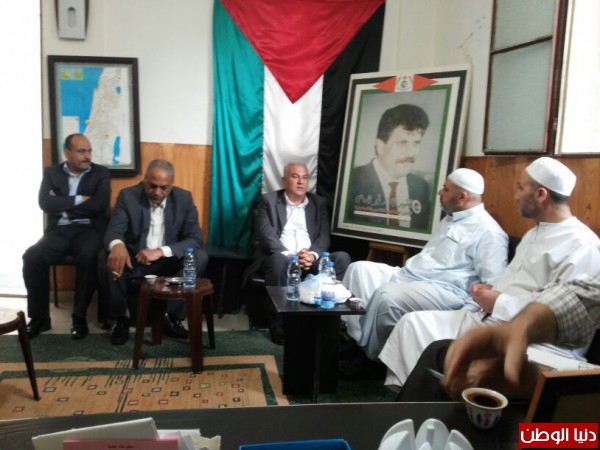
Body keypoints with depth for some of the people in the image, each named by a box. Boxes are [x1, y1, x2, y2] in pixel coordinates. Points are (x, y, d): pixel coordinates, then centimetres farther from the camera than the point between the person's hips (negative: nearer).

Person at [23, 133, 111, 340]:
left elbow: (100, 204, -10)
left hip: (89, 229, -2)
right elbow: (45, 204, -5)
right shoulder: (51, 172, 11)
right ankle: (39, 318, -9)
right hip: (59, 230, 2)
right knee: (31, 256, -25)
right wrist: (79, 200, -9)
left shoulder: (101, 173, 7)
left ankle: (80, 317, -19)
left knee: (88, 257, -35)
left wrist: (63, 204, -6)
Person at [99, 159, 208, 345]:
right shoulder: (127, 196, -8)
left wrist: (161, 251, -30)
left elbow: (195, 239, -14)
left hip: (169, 262, 1)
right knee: (108, 258, -30)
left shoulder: (184, 198, -7)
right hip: (133, 261, 0)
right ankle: (121, 317, -7)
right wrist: (117, 245, -45)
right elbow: (114, 231, -18)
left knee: (200, 257, -26)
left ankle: (171, 317, -12)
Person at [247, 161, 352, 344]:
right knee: (279, 261, -38)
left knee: (342, 257, -24)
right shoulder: (269, 200, 6)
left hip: (310, 258, 3)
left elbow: (324, 236, 5)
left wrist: (312, 255, -17)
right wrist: (289, 255, -23)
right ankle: (280, 327, -25)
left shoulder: (319, 203, 16)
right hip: (281, 257, -3)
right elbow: (266, 234, -7)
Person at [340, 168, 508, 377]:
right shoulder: (449, 220, 21)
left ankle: (370, 356, -11)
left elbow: (492, 286, -15)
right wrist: (407, 268, 15)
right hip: (409, 276, 9)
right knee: (361, 268, -9)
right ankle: (353, 336, -14)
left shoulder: (488, 232, -8)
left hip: (444, 290, -9)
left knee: (387, 294, -33)